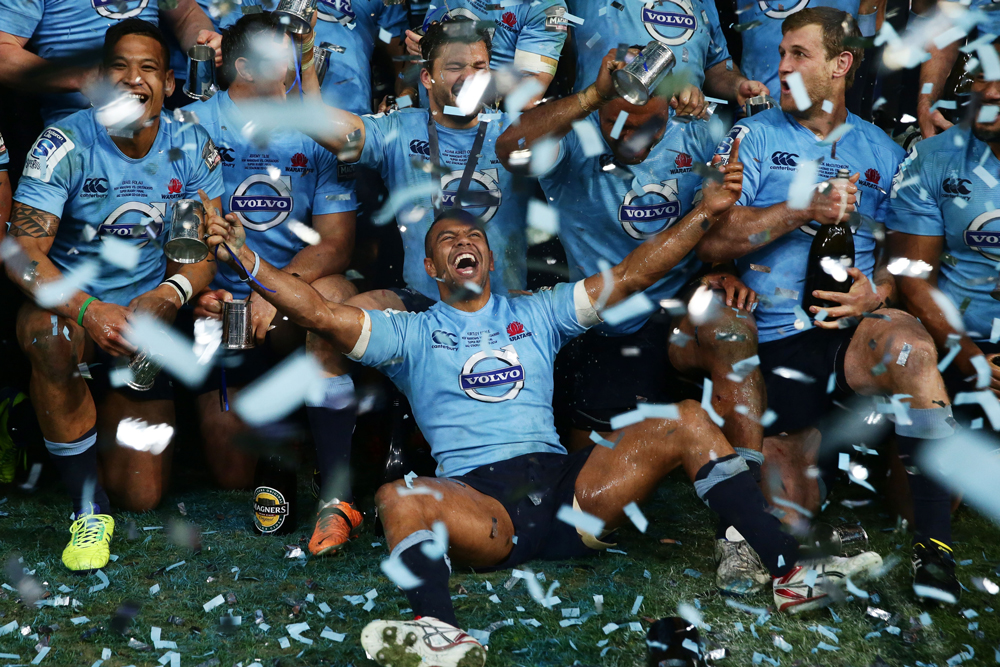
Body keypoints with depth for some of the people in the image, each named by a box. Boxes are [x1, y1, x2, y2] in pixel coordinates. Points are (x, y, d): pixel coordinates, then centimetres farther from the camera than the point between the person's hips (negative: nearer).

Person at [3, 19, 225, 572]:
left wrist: (169, 295, -28)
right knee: (50, 332, -43)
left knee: (141, 498, 2)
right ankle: (88, 503, -22)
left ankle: (111, 411, 39)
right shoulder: (65, 145, -15)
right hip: (71, 303, -2)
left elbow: (204, 248, -4)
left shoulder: (191, 148, -5)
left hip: (145, 318, 3)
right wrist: (89, 310, -38)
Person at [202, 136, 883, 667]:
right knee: (401, 498, -34)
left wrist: (705, 212, 5)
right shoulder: (410, 333, 17)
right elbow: (321, 313, 4)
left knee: (688, 421, -13)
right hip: (480, 502, -2)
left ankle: (790, 571, -19)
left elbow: (628, 277, 14)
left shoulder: (537, 312, 23)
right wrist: (244, 256, -8)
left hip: (568, 483, 3)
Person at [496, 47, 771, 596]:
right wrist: (594, 95, -39)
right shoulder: (574, 144, -9)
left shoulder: (693, 140, -2)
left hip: (678, 310, -1)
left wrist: (726, 271, -16)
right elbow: (512, 149, -31)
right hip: (605, 336, 1)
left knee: (732, 329, -36)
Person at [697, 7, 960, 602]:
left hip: (851, 331, 1)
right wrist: (802, 209, -16)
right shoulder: (753, 138, 5)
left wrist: (877, 293, -8)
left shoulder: (881, 151, 13)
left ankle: (936, 546, -32)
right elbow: (711, 241, -7)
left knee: (910, 343, -37)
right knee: (792, 515, -12)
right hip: (774, 339, -1)